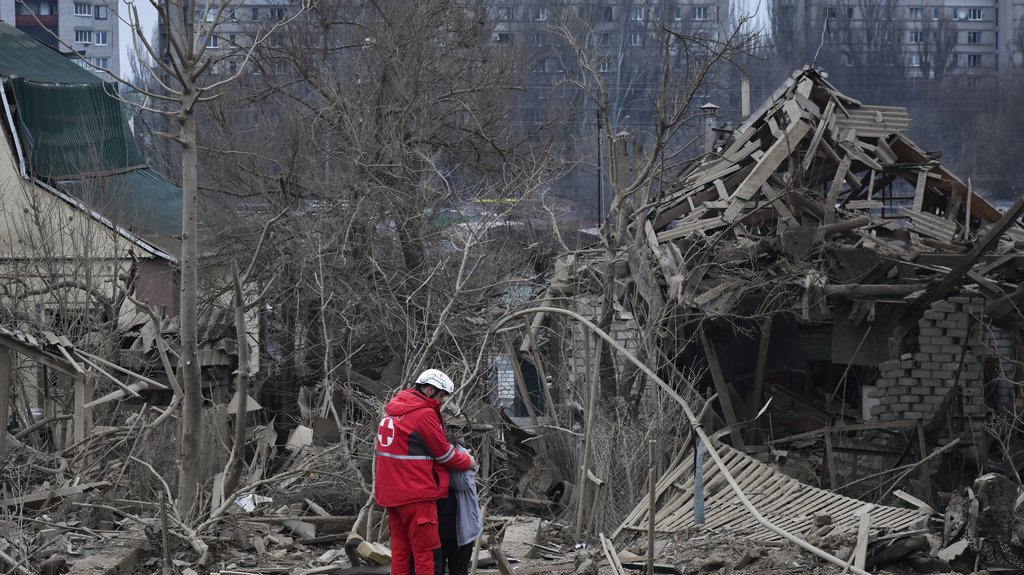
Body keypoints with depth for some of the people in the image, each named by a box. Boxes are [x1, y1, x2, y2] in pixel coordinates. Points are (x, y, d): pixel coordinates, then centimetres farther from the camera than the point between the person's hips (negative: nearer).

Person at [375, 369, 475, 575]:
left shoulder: (393, 409, 12)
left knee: (400, 550, 12)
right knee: (425, 552, -5)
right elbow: (444, 453, -7)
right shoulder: (425, 414, -15)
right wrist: (467, 461, 11)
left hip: (391, 493, 9)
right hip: (416, 494, -9)